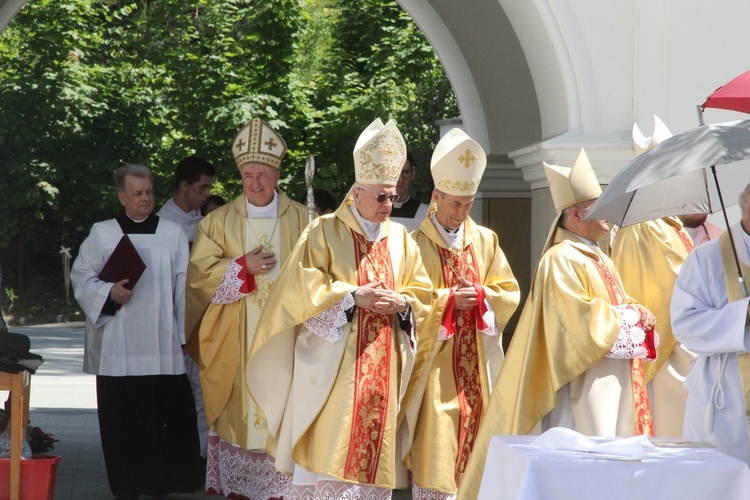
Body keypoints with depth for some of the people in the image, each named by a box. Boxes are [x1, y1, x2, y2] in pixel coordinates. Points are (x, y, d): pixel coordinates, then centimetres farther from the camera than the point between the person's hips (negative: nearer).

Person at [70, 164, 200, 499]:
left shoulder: (173, 233, 9)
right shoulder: (102, 233, 7)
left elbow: (184, 286, 8)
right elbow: (82, 279, 6)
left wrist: (186, 333, 2)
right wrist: (110, 293, -12)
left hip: (163, 347, 1)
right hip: (118, 350, -1)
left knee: (167, 417, -3)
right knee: (122, 420, -1)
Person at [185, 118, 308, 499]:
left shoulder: (301, 220, 7)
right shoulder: (218, 221, 9)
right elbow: (200, 273, 1)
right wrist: (243, 267, -12)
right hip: (234, 343, 1)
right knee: (238, 410, -1)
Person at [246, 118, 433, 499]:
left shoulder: (400, 239, 12)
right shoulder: (325, 232, 0)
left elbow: (423, 295, 11)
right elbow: (304, 287, -9)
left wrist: (402, 304, -11)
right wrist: (353, 296, -18)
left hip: (382, 370, 4)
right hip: (332, 365, -4)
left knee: (374, 449, 2)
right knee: (328, 449, -8)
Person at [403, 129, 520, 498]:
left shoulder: (486, 241, 9)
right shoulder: (417, 243, -4)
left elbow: (509, 292, 8)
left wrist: (479, 295, -10)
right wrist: (449, 299, -16)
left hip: (477, 363, 4)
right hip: (435, 362, -4)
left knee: (474, 434, 5)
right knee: (436, 444, -7)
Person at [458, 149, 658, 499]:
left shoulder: (598, 259, 18)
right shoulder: (561, 260, -13)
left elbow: (615, 304, 22)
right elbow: (582, 318, -21)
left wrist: (638, 314, 0)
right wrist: (629, 316, -10)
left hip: (616, 378, 10)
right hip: (586, 380, -10)